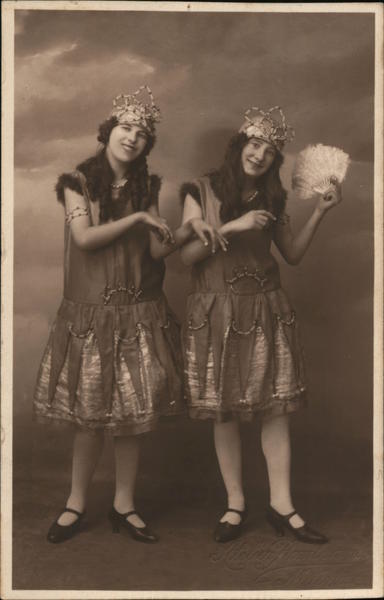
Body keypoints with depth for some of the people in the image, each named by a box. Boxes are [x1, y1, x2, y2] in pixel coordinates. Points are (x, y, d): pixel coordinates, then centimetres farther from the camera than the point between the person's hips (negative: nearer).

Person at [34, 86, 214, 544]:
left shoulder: (145, 187, 10)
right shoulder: (77, 182, 1)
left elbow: (156, 250, 4)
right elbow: (84, 237, -12)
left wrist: (187, 231, -14)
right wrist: (136, 218, -12)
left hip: (139, 312, 3)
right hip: (91, 312, -3)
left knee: (133, 411, 4)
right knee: (90, 414, 2)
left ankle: (123, 506, 19)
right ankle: (76, 505, 20)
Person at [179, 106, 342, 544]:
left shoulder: (272, 199, 11)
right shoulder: (202, 191, -1)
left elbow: (293, 255, 13)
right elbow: (187, 255, -8)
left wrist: (319, 212, 4)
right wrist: (232, 226, -17)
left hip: (267, 311, 3)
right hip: (217, 313, -3)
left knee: (275, 407, 2)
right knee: (224, 411, 4)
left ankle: (281, 506, 13)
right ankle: (235, 504, 18)